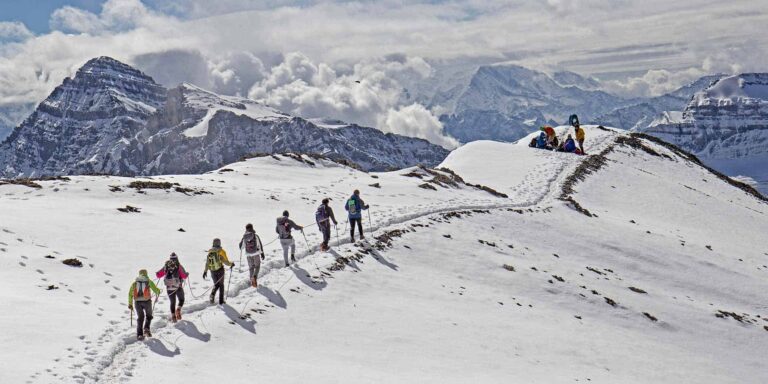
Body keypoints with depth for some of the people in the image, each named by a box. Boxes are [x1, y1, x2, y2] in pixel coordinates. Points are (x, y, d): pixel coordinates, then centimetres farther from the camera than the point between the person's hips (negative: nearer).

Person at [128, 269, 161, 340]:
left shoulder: (135, 282, 10)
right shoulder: (148, 281, 3)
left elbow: (130, 293, 7)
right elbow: (155, 289, -1)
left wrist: (130, 304, 12)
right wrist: (158, 291, 23)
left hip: (137, 302, 2)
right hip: (146, 301, -2)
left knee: (140, 318, 11)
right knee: (148, 316, 17)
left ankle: (139, 334, 0)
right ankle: (146, 329, -7)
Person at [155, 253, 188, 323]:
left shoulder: (166, 266, 3)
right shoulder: (179, 266, -5)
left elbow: (158, 275, 5)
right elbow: (184, 276, -11)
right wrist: (187, 274, 11)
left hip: (169, 287, 2)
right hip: (178, 287, -2)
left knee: (172, 302, 15)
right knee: (181, 300, 18)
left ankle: (173, 316, 3)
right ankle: (178, 310, -8)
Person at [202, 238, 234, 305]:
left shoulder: (210, 251, 0)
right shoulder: (221, 251, -12)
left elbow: (207, 262, 1)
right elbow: (225, 261, -12)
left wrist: (205, 271, 8)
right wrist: (231, 264, 7)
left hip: (212, 271, 3)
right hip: (220, 270, -3)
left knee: (216, 284, 19)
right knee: (221, 285, 14)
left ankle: (212, 294, -11)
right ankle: (221, 301, 14)